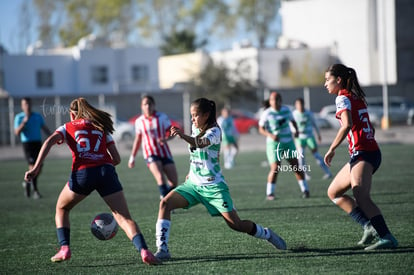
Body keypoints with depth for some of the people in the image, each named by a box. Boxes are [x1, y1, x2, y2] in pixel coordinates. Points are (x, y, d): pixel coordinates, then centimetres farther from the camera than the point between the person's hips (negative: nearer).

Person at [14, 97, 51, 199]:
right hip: (27, 143, -4)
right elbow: (17, 132, -10)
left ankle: (28, 183, 29)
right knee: (33, 166, -14)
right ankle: (35, 190, -9)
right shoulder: (19, 117, 0)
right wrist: (24, 122, -20)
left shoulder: (38, 116, 12)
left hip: (38, 143, 4)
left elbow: (45, 128, 15)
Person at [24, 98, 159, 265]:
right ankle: (143, 250, -25)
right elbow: (117, 159, 19)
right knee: (124, 218, -2)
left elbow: (50, 141, 0)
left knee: (61, 209, 25)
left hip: (82, 173, -1)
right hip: (106, 171, 1)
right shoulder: (102, 127, 26)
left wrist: (36, 168, -8)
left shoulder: (67, 128, 21)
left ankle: (64, 248, 11)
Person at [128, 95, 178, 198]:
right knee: (160, 177, -26)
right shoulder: (139, 121, 3)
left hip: (165, 153, 2)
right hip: (150, 154, -2)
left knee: (174, 181, -2)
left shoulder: (162, 117, 0)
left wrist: (166, 139, -20)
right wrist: (132, 157, 17)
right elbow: (137, 140, 15)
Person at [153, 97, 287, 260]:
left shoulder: (214, 131, -16)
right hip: (193, 184, 6)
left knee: (235, 224, -8)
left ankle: (267, 234, 20)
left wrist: (183, 136, -58)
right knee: (165, 203, -15)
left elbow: (201, 143, -39)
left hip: (213, 186, -6)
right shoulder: (196, 128, 5)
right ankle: (162, 250, -17)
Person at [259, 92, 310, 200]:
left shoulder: (286, 110, 4)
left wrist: (296, 130, 2)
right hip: (274, 144, -3)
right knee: (275, 169, -11)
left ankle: (305, 190, 11)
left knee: (296, 167, 0)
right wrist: (270, 135, -24)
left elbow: (292, 120, 21)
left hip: (288, 142, 3)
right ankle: (269, 193, 3)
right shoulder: (267, 113, -8)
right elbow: (261, 129, -6)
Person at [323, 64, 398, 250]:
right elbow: (370, 128, 22)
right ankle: (369, 226, 3)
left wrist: (332, 149, -17)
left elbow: (347, 125, -21)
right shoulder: (358, 98, 20)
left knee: (360, 196, -26)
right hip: (372, 151, 10)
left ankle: (387, 238, -36)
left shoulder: (343, 98, -6)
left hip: (362, 154, -10)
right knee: (333, 192, 16)